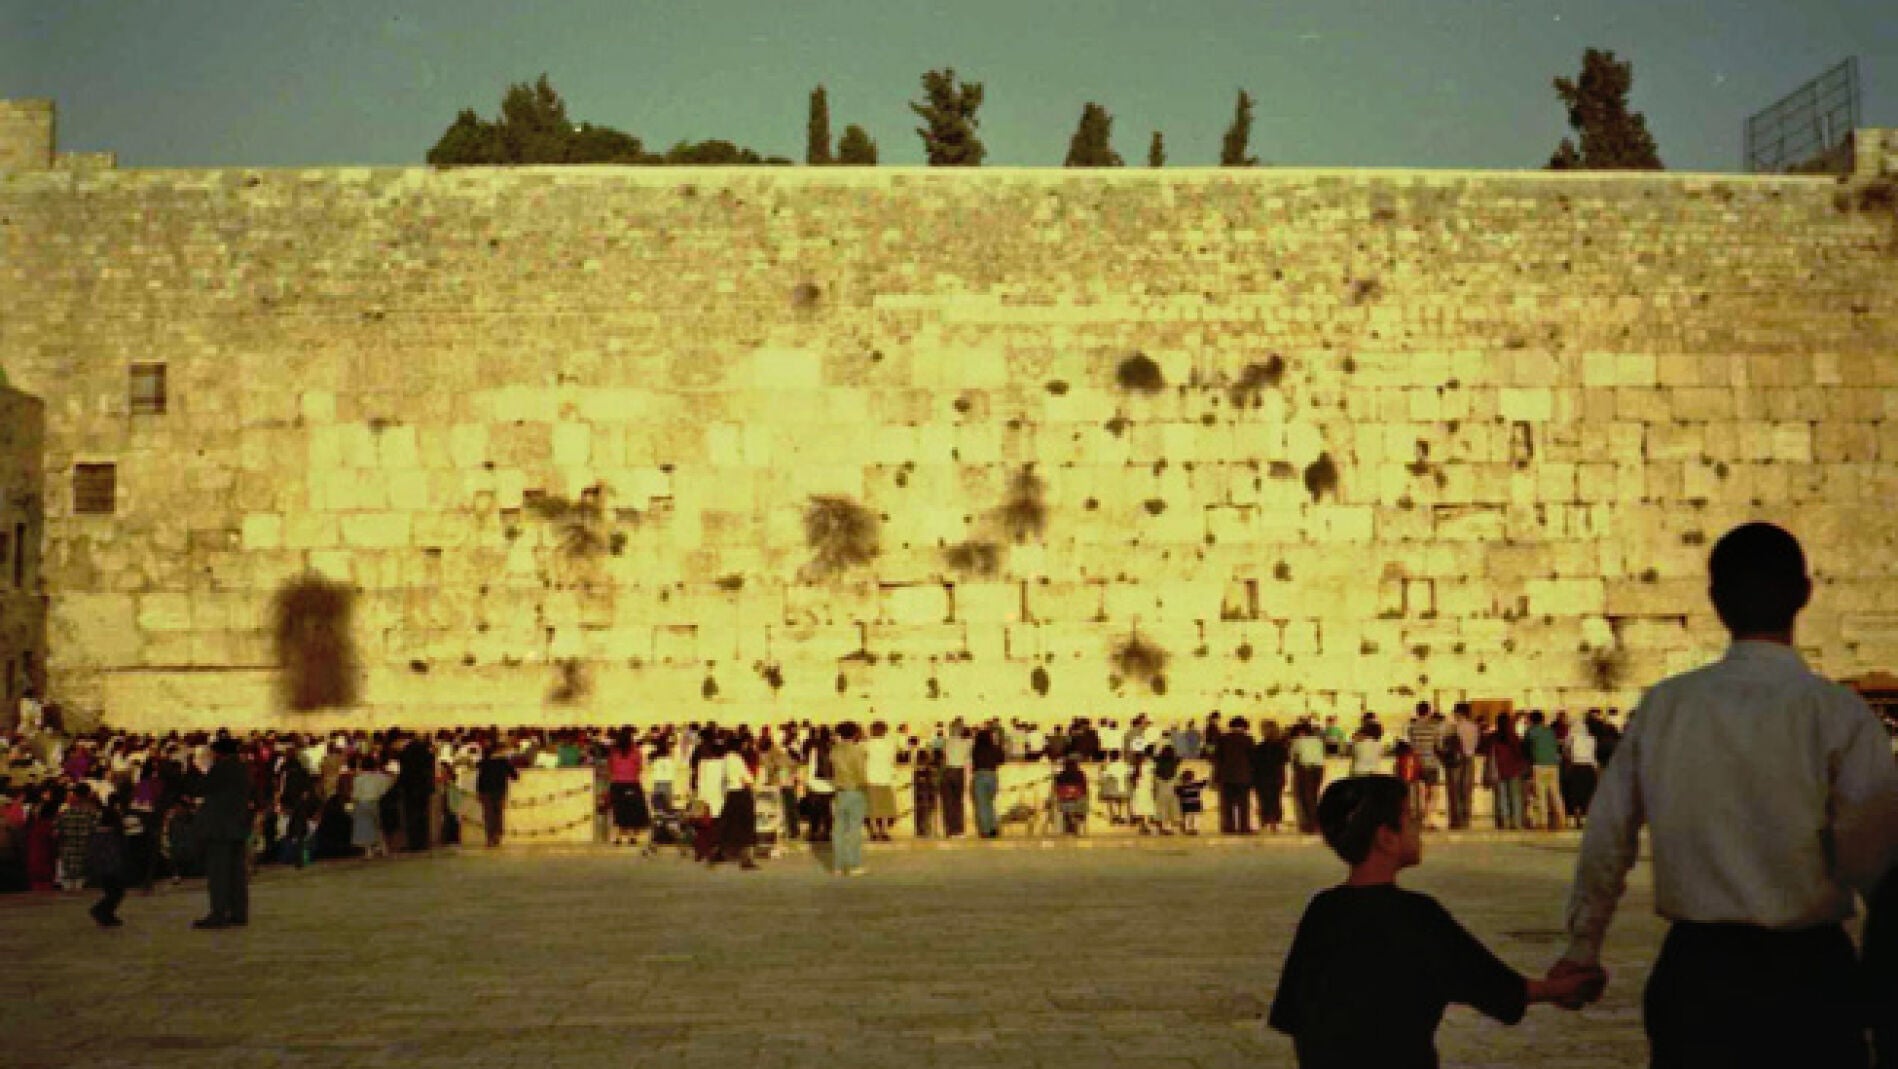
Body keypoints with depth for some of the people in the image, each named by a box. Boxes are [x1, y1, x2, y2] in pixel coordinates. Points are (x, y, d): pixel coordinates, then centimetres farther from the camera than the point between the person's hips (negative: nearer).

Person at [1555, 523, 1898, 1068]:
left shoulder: (1662, 706, -1)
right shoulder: (1836, 711, -11)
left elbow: (1607, 836, 4)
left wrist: (1582, 946, 18)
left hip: (1693, 966, 3)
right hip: (1804, 970, -2)